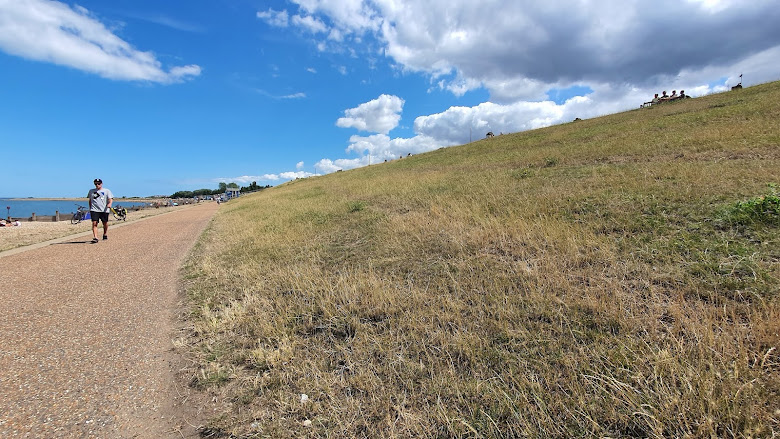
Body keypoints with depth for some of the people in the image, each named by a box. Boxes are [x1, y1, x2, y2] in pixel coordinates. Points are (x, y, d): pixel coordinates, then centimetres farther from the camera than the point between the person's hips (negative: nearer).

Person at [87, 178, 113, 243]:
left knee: (105, 223, 10)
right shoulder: (91, 191, 15)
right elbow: (89, 200, 24)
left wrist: (109, 204, -24)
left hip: (104, 210, -1)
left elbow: (110, 199, -4)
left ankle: (105, 234, 33)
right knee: (94, 223, -12)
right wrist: (90, 208, 20)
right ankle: (95, 238, -17)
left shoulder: (107, 191, 6)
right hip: (94, 210, 1)